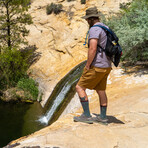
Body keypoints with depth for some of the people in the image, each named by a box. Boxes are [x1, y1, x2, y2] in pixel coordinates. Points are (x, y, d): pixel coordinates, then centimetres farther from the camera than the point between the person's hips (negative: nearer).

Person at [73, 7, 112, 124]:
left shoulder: (94, 29, -15)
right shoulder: (106, 28, 15)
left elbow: (92, 49, -26)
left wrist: (87, 66, -16)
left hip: (97, 66, -9)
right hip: (106, 66, 9)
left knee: (80, 87, 0)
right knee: (101, 90, 18)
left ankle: (87, 115, 1)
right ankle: (103, 117, 25)